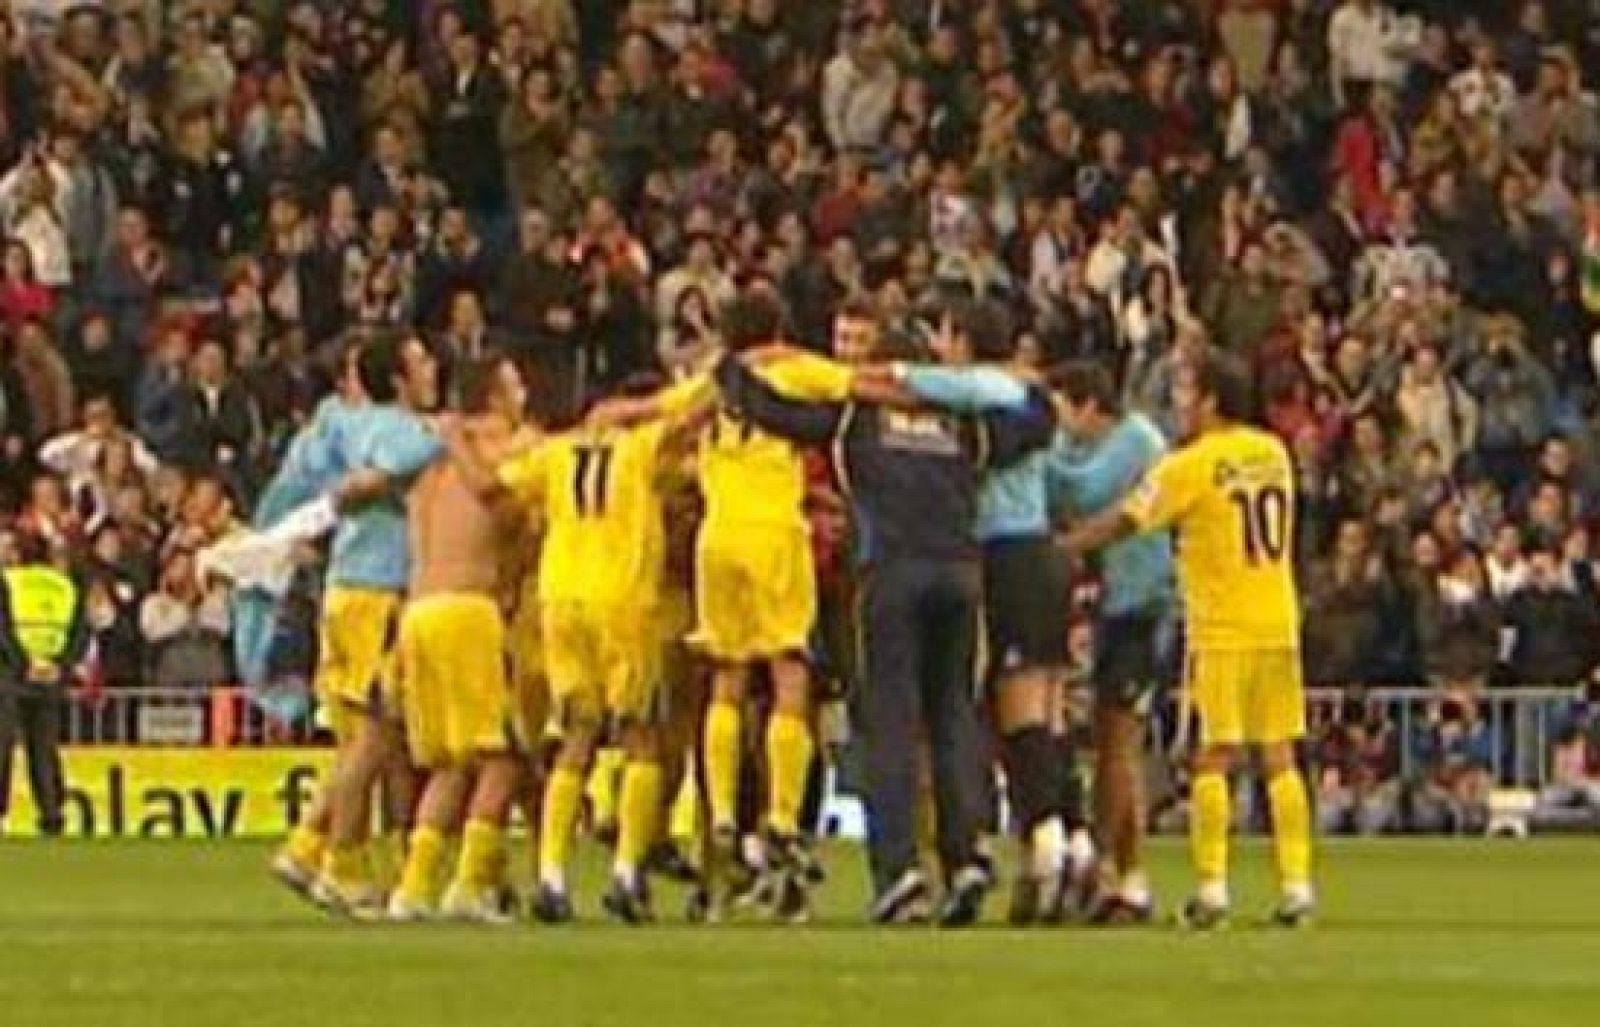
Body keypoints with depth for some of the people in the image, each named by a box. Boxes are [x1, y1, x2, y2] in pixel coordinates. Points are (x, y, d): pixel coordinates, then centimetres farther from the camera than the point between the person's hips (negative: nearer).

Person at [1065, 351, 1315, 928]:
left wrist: (1058, 549, 6)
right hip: (1279, 625, 5)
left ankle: (1211, 888, -6)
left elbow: (1121, 524, -5)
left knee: (1213, 759, -2)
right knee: (1279, 758, 6)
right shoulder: (1273, 454, 8)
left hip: (1221, 630, -5)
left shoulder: (1191, 466, -8)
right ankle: (1296, 885, 2)